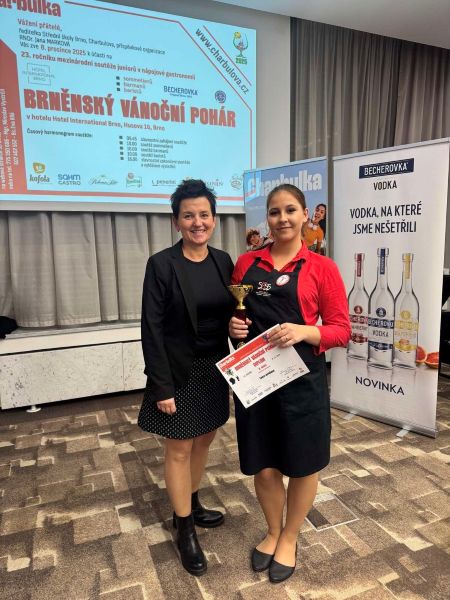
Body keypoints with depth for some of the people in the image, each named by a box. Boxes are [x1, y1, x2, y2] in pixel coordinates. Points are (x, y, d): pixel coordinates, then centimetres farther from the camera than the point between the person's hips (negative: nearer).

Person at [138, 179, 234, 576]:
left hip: (215, 369, 5)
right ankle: (185, 530, 30)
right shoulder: (162, 265, -14)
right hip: (180, 373, -5)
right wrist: (162, 386, -15)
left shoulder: (223, 261, 1)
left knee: (204, 441, 19)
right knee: (180, 450, 10)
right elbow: (152, 330, -14)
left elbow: (229, 316, 7)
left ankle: (191, 505, 43)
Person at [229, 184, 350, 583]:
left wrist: (303, 331, -23)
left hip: (303, 379, -2)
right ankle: (273, 532, 43)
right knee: (263, 466, 14)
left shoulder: (322, 267, -5)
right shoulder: (246, 263, 4)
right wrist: (233, 326, -8)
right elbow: (231, 314, 14)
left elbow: (341, 330, -5)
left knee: (303, 465, 14)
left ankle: (290, 539, 41)